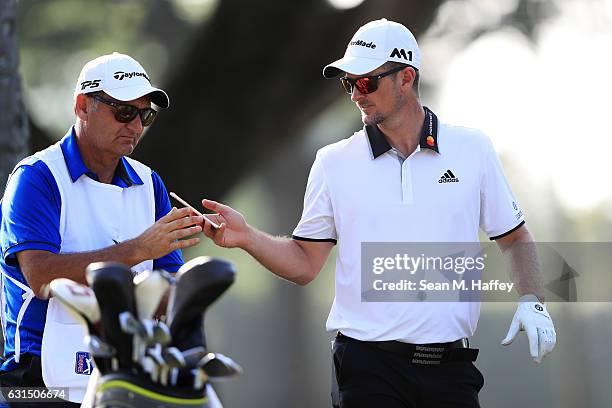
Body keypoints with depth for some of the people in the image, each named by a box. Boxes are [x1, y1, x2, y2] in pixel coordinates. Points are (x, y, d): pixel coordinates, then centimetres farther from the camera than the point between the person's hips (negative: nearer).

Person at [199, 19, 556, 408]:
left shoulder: (473, 150, 6)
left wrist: (533, 302, -3)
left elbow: (515, 238, 12)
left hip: (451, 368, 0)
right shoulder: (334, 162, 6)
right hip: (368, 367, 0)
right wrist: (247, 237, -10)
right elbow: (305, 264, 6)